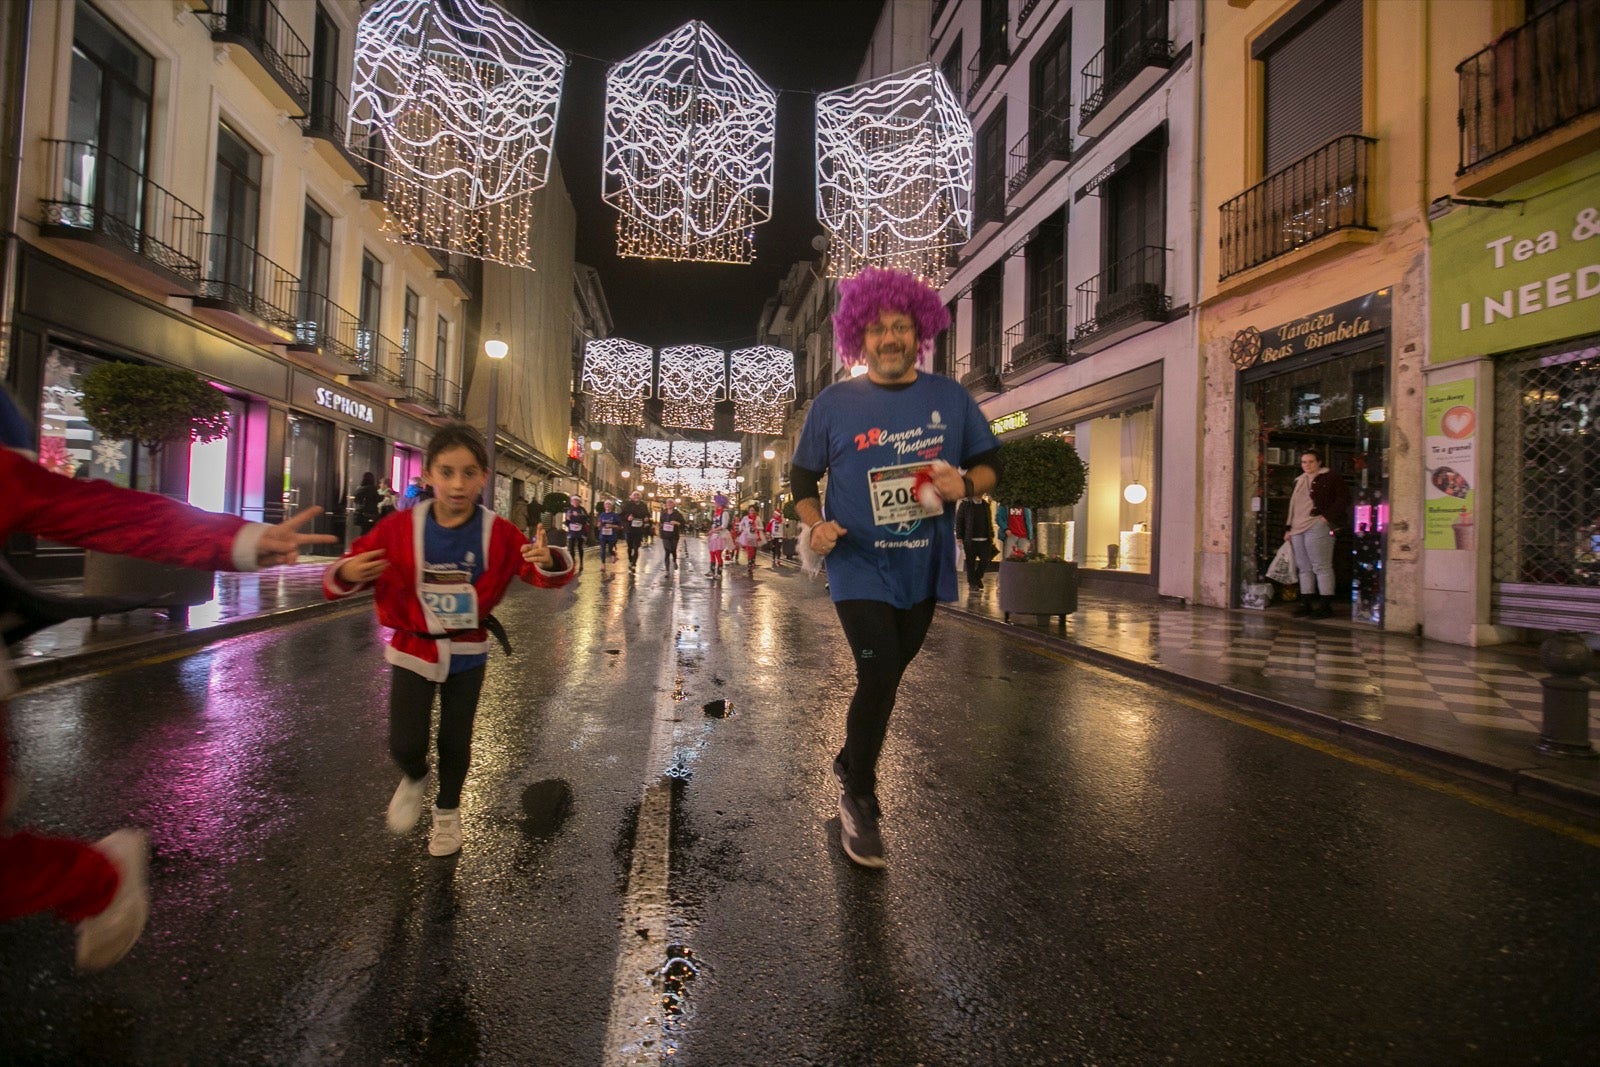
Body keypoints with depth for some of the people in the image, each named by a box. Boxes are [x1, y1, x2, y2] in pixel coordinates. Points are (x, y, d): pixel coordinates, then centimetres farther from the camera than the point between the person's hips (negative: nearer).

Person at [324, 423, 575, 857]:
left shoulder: (499, 533, -16)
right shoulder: (400, 528, -15)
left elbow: (546, 575, -18)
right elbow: (344, 573, -8)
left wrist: (548, 561, -42)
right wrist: (346, 574, -32)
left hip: (467, 653, 0)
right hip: (413, 649, 0)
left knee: (455, 741, 13)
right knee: (405, 745, -1)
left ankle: (447, 811, 42)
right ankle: (414, 779, 38)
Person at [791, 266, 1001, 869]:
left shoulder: (950, 397, 1)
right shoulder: (834, 405, -5)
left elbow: (990, 462, 8)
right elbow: (802, 476, 4)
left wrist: (967, 485, -15)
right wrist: (815, 525, -15)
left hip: (924, 567, 4)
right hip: (860, 566, -3)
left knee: (885, 677, 18)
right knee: (879, 677, -12)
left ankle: (850, 764, 45)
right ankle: (859, 800, 12)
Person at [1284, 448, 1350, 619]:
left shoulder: (1329, 478, -1)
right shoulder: (1299, 481, 21)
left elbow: (1344, 498, -9)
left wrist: (1328, 516, -15)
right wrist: (1289, 528, 17)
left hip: (1317, 527, -8)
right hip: (1298, 530, 8)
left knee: (1322, 567, -7)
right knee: (1304, 568, 10)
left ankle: (1326, 607, -5)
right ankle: (1305, 604, 14)